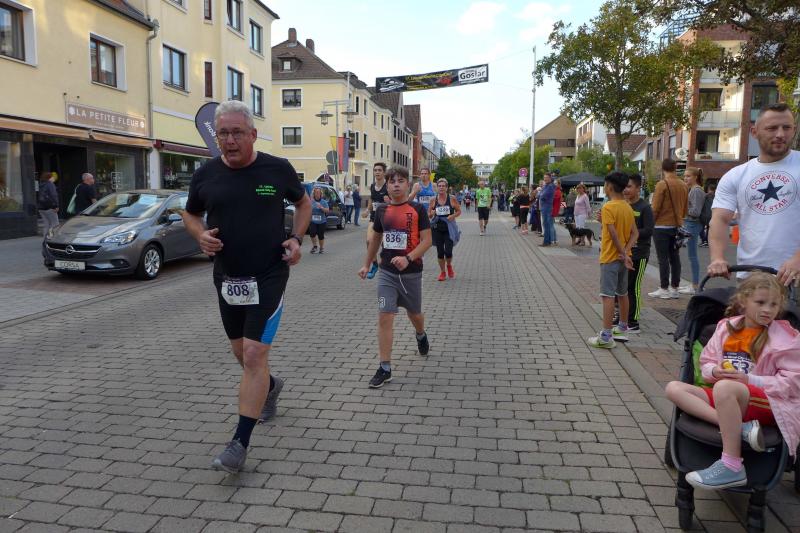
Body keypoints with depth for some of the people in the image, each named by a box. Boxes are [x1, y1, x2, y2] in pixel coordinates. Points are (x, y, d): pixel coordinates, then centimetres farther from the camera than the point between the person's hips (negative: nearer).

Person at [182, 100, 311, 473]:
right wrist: (200, 235, -8)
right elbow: (190, 214, 15)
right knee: (240, 351, 18)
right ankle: (269, 386, 49)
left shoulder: (278, 169, -6)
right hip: (226, 276, 4)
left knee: (255, 355, -11)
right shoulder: (205, 175, -1)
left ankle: (240, 442, -3)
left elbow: (303, 203, 11)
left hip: (269, 275, -4)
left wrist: (297, 238, -5)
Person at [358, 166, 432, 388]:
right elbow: (375, 239, 16)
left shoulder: (417, 209, -7)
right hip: (387, 272, 2)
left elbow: (427, 240, -11)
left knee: (414, 313, 18)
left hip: (411, 272, -2)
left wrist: (408, 258, -25)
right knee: (384, 317, -7)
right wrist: (366, 264, 18)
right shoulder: (382, 210, 3)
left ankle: (421, 335, 54)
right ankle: (385, 368, -1)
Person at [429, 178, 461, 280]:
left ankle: (449, 266, 25)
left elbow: (459, 211, 7)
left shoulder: (452, 199, -2)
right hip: (437, 228, 2)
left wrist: (453, 216, -13)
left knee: (448, 251, -8)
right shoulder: (433, 200, 2)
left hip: (449, 228, -2)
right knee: (440, 252, 5)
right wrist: (431, 214, -14)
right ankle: (443, 272, 23)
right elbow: (429, 215, 9)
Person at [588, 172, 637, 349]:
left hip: (610, 257, -8)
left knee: (608, 295, -9)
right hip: (623, 256, 8)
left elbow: (613, 234, -20)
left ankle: (606, 336, -11)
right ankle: (622, 328, 32)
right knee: (622, 293, 19)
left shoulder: (608, 207, -15)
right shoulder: (628, 207, 9)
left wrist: (623, 254, -14)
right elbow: (635, 233, 5)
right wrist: (626, 251, -6)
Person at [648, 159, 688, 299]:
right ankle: (674, 288, 15)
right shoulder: (683, 185, 5)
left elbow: (655, 208, -13)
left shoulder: (662, 184, -13)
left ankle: (664, 289, 1)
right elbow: (685, 208, 11)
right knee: (674, 257, 10)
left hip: (662, 227, -6)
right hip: (676, 227, 6)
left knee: (663, 258, -2)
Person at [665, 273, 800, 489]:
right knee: (674, 388, -15)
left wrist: (749, 379, -16)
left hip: (769, 403, -6)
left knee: (725, 388, -38)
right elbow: (706, 362, 15)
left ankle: (731, 467, -31)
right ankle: (740, 427, -30)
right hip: (723, 398, 6)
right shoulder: (726, 328, 10)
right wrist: (715, 371, -9)